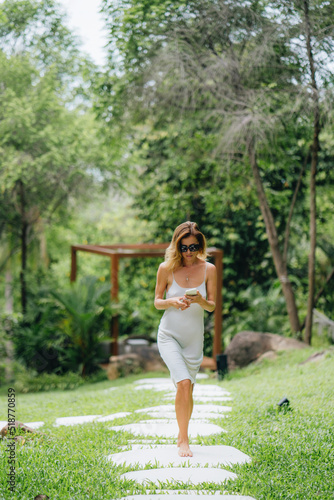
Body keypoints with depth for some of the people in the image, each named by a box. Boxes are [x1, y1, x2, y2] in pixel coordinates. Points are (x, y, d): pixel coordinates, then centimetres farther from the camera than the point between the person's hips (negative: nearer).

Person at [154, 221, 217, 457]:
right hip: (169, 335, -2)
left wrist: (200, 301, -23)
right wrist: (172, 302, -20)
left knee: (189, 389, 11)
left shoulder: (209, 269, -4)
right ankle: (183, 441, -12)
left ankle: (182, 435, 32)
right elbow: (157, 301, 2)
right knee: (183, 383, -20)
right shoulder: (166, 268, -7)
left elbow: (212, 306, 0)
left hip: (194, 338, 3)